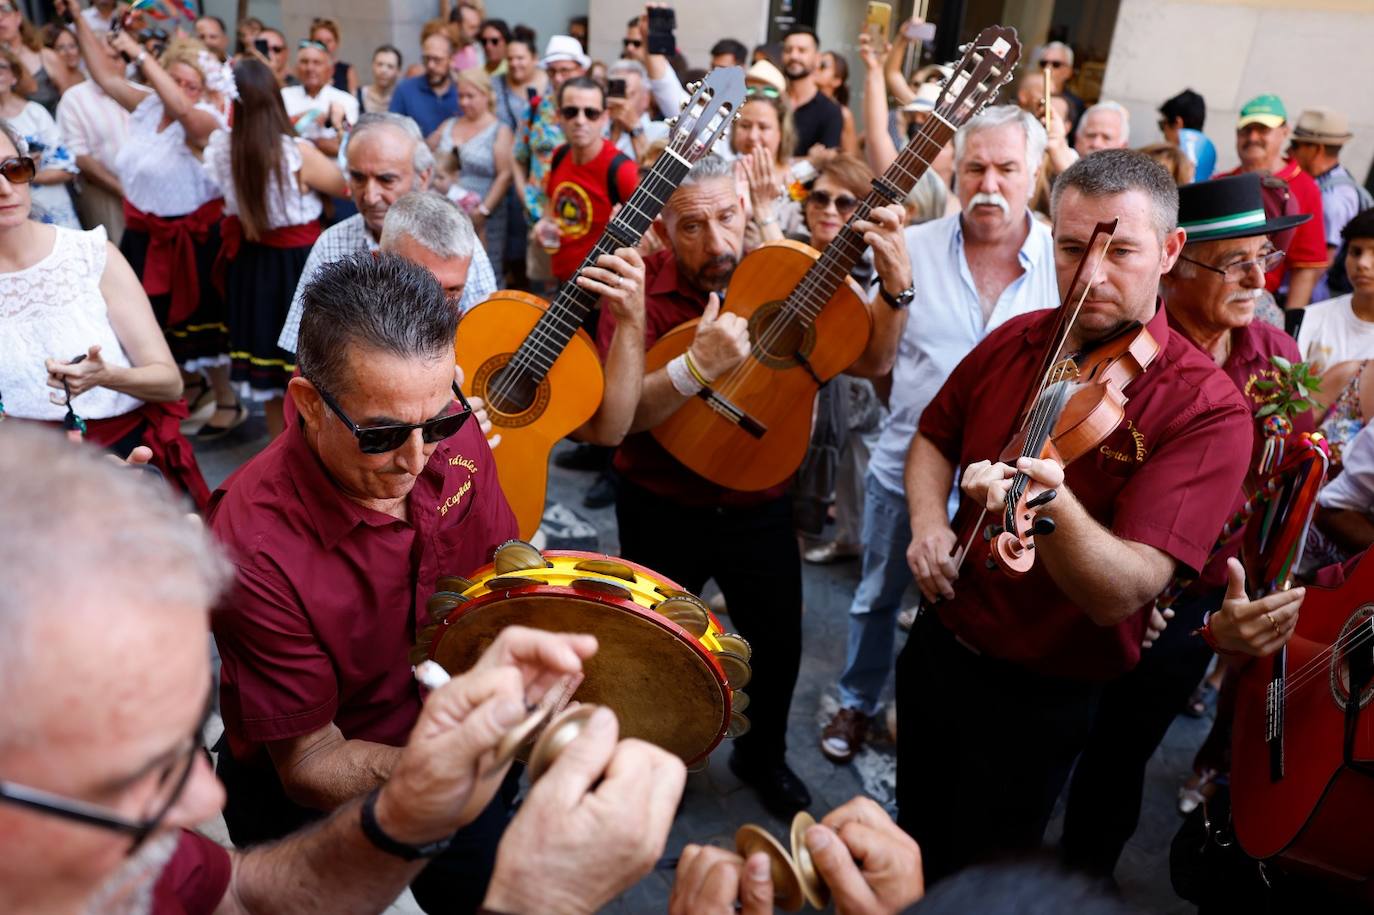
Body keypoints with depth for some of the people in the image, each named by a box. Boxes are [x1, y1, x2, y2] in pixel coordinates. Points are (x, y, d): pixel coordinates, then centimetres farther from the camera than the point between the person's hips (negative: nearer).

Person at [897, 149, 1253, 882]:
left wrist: (1051, 508, -52)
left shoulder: (1207, 408, -22)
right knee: (910, 850, 28)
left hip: (1041, 700, -5)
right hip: (936, 647, 5)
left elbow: (1125, 591, -31)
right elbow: (934, 437, 11)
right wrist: (929, 521, -11)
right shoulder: (1013, 342, -5)